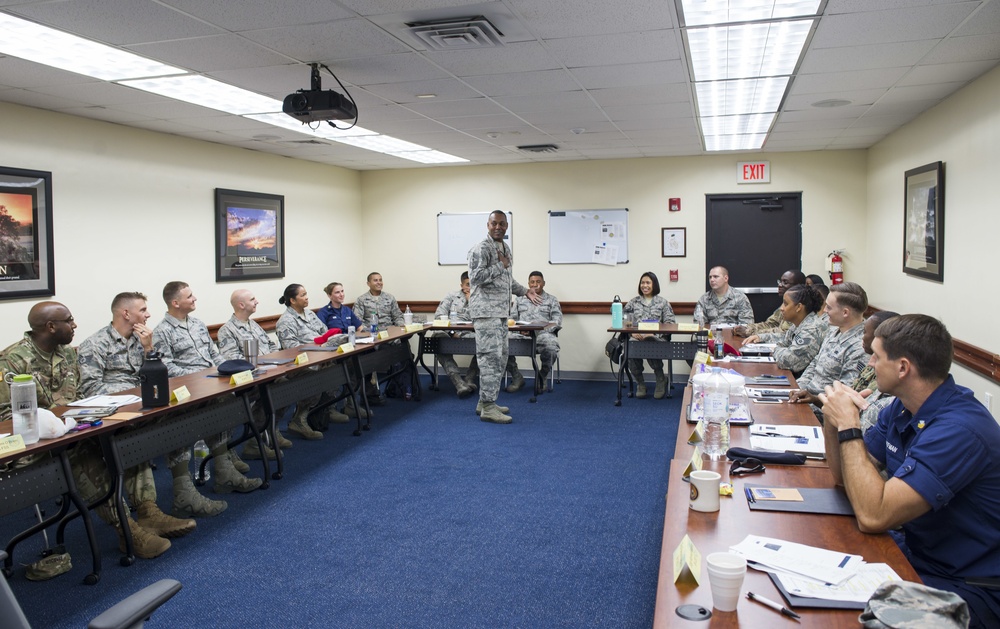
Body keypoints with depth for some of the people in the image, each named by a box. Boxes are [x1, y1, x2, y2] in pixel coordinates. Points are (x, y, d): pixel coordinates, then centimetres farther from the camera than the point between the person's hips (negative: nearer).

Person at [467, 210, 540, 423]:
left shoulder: (506, 249, 18)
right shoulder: (480, 248, -12)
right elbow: (475, 277, -22)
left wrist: (524, 291, 17)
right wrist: (500, 265, -15)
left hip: (501, 311, 10)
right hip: (485, 310, -10)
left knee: (500, 356, 12)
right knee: (491, 356, -10)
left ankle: (485, 401, 20)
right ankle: (488, 407, -6)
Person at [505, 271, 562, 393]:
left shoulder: (551, 299, 20)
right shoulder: (520, 299, 28)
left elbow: (557, 319, 6)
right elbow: (512, 317, 19)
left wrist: (543, 329, -13)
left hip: (543, 333, -2)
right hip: (521, 333, 2)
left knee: (551, 347, -37)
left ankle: (542, 377, -9)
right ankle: (517, 377, -12)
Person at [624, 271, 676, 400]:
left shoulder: (663, 302, 13)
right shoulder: (634, 301, 19)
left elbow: (670, 322, 2)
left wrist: (654, 333, -14)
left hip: (656, 338, -2)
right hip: (636, 337, 2)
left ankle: (661, 380, -14)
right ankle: (640, 383, -11)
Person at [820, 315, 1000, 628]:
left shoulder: (959, 430, -28)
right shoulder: (902, 408, 0)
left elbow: (873, 515, -32)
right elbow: (844, 477, 8)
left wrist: (849, 427, -24)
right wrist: (834, 420, -10)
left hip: (968, 587, -8)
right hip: (912, 552, 8)